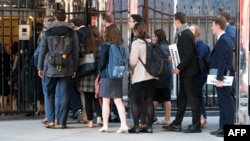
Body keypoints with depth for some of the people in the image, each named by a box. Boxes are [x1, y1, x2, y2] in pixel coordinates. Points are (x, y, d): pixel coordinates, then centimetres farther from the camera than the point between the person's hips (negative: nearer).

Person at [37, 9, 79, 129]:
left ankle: (51, 120, 4)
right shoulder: (72, 32, 4)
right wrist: (75, 69, 7)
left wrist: (40, 67, 6)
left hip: (50, 69, 0)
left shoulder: (48, 32, 1)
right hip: (67, 69, 0)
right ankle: (62, 122, 3)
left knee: (49, 94, 11)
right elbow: (75, 52, 3)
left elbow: (42, 51, 1)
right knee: (64, 96, 4)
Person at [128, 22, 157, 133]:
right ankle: (149, 126, 8)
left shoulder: (136, 43, -11)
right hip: (151, 75, 6)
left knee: (134, 100, 2)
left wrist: (131, 69, 8)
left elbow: (133, 61, -11)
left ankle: (136, 126, -3)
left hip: (139, 76, -6)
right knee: (149, 100, 8)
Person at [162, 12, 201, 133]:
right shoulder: (185, 34, 12)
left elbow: (188, 55, -22)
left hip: (188, 72, -10)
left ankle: (196, 125, 1)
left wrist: (179, 68, -19)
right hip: (185, 72, 10)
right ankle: (177, 124, 20)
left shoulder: (185, 35, -17)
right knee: (181, 99, 14)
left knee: (192, 98, -4)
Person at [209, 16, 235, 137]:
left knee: (226, 102, -6)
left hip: (223, 76, -10)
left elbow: (222, 62, -21)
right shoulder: (226, 39, 15)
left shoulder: (222, 41, -16)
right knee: (224, 102, 12)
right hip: (224, 76, 10)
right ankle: (223, 127, 18)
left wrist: (219, 78, -22)